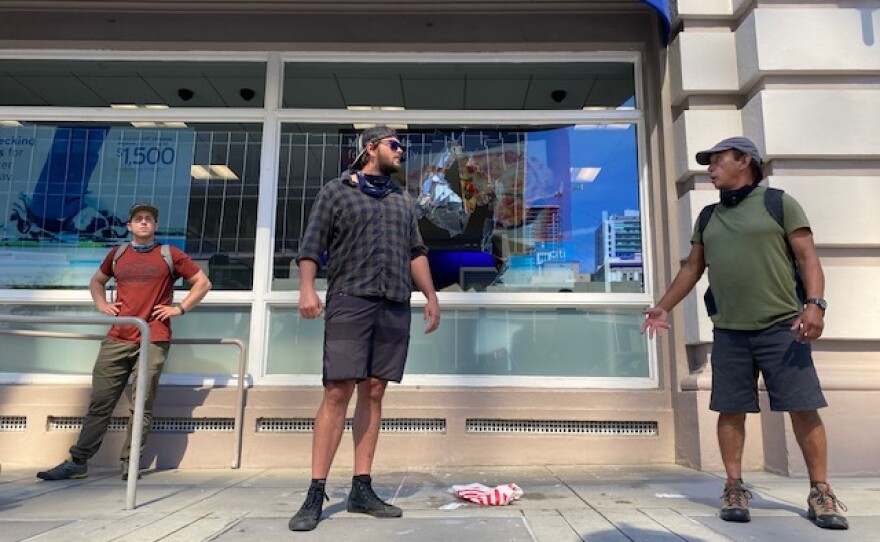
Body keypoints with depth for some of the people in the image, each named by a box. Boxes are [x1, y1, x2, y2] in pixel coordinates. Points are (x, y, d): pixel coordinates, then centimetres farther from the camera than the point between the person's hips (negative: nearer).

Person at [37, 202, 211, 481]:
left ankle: (130, 462, 8)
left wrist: (180, 308, -1)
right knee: (99, 402, 4)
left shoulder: (170, 255, 5)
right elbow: (96, 281, 33)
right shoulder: (117, 255, 15)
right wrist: (101, 303, 14)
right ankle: (78, 461, 12)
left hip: (154, 340, -3)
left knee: (142, 404, 0)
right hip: (117, 340, 3)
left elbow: (203, 282, 7)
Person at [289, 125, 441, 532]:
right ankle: (316, 493, 0)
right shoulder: (335, 191, 9)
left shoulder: (403, 201, 22)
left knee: (373, 393, 4)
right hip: (349, 302, -4)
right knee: (337, 393, -8)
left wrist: (431, 296, 12)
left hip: (396, 308, 4)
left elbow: (416, 253, 21)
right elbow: (311, 245, 1)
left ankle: (361, 489, 11)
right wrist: (307, 288, -14)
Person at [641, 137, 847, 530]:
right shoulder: (708, 217, 16)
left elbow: (807, 257, -3)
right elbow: (692, 268, 19)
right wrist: (663, 307, 13)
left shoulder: (778, 203, 3)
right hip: (728, 332, 4)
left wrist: (815, 303, -17)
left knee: (803, 407, -1)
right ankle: (735, 489, 12)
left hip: (782, 327, -3)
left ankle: (820, 493, 12)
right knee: (731, 409, 3)